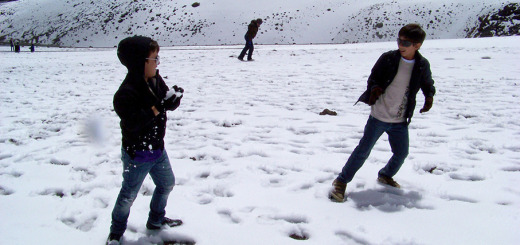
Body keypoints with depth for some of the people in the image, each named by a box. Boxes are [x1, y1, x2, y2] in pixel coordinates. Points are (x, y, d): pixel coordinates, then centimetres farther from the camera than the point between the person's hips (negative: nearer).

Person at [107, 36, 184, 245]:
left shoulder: (156, 80, -1)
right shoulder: (127, 92, -26)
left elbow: (168, 104, 6)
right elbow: (132, 123, -34)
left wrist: (174, 98, -16)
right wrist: (155, 109, -31)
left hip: (157, 149, 8)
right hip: (137, 155, -8)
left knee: (167, 184, 23)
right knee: (128, 195, 6)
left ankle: (156, 220, 45)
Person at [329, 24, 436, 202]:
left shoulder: (423, 65, -1)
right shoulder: (388, 58, -9)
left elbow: (427, 84, 16)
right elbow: (373, 77, 1)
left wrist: (429, 96, -4)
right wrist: (374, 87, -20)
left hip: (400, 121, 4)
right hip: (379, 116, -3)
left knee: (401, 153, 14)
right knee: (363, 150, -4)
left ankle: (385, 176, 42)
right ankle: (341, 182, 7)